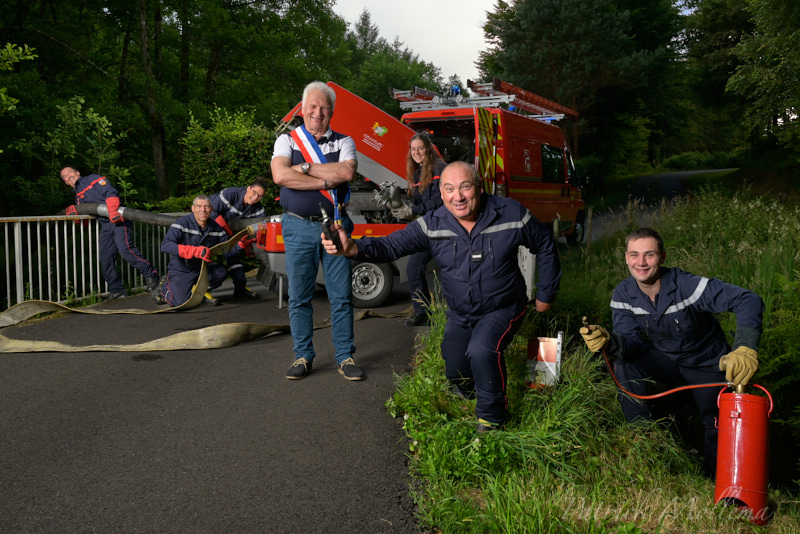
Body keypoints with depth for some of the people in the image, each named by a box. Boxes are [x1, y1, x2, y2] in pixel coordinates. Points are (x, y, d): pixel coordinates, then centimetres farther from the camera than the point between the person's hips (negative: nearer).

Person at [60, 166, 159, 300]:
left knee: (125, 249, -24)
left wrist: (113, 211, -25)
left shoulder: (93, 179, 8)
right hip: (105, 226, 8)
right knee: (105, 259, 0)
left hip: (117, 219, -8)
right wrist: (74, 212, 4)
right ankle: (117, 290, 8)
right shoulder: (78, 197, 29)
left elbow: (110, 193, -9)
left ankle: (150, 275, -15)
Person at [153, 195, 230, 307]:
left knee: (221, 273, -24)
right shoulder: (183, 223, -17)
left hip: (202, 268, 4)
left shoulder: (216, 228, -1)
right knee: (180, 302, -21)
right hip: (181, 270, -4)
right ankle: (164, 287, 14)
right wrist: (195, 251, -43)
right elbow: (165, 245, -30)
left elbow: (228, 248, 5)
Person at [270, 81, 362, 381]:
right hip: (298, 227, 0)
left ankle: (345, 357, 11)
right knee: (299, 297, 4)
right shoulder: (287, 140, 7)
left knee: (341, 295, 2)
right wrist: (326, 181, -11)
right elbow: (280, 175, -12)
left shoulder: (344, 142, 10)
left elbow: (346, 172, -11)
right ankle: (303, 357, 15)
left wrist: (304, 167, -9)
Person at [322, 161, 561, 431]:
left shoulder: (512, 215, -17)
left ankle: (491, 418, -7)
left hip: (502, 309, -4)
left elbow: (545, 246, -2)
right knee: (455, 375, 12)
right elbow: (392, 245, -24)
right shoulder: (432, 225, -14)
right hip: (460, 314, 4)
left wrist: (545, 294, 3)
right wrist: (353, 248, -44)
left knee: (481, 351, -30)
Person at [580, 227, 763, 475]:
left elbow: (748, 300, -35)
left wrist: (745, 350, -50)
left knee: (717, 430, -2)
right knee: (624, 364, -24)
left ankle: (713, 472, 32)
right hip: (664, 359, 3)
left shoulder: (687, 285, -32)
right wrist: (609, 342, -47)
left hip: (706, 362, -2)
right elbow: (633, 341, -22)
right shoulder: (623, 294, -17)